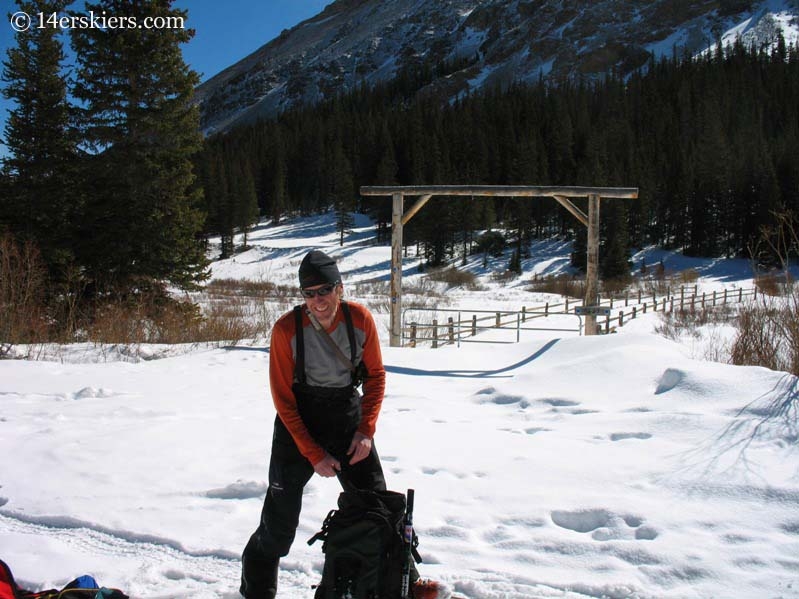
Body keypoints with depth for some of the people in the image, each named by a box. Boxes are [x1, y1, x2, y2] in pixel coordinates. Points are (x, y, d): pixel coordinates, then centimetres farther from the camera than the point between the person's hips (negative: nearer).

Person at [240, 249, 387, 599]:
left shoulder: (360, 319, -13)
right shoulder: (287, 329, -20)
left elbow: (375, 374, 1)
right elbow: (283, 398, -13)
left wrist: (366, 430, -10)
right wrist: (314, 454, -14)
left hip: (348, 416, 3)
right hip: (299, 421, -2)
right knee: (280, 520, 2)